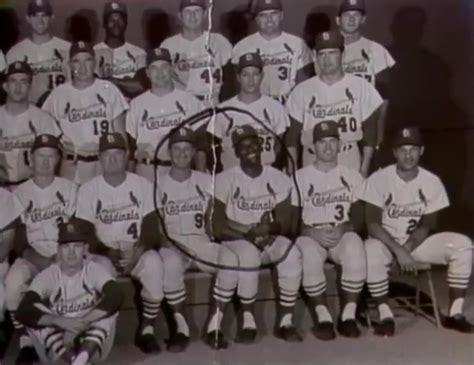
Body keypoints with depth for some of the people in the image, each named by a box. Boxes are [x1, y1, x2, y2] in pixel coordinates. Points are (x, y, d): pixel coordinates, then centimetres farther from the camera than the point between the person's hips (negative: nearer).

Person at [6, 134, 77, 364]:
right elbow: (18, 238, -1)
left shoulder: (70, 189, 5)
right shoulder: (20, 193, 4)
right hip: (32, 256, 0)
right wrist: (40, 260, -16)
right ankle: (27, 343, -12)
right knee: (13, 283, -31)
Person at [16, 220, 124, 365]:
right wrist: (62, 322, -38)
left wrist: (82, 323, -36)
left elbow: (116, 296, -30)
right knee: (35, 311, -24)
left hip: (92, 344, -1)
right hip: (57, 347, 1)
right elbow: (23, 312, -25)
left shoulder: (95, 271, -11)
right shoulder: (46, 276, -11)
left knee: (107, 306, -24)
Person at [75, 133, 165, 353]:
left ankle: (147, 330, -18)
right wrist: (107, 252, -20)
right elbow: (86, 234, -3)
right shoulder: (88, 189, 0)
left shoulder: (143, 185, 1)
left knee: (153, 262, -32)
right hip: (103, 253, 0)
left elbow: (150, 227, -4)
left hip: (137, 251, 0)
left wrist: (139, 249, -23)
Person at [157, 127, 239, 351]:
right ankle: (181, 328, -23)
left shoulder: (205, 182, 12)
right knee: (171, 263, -38)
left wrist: (215, 239, -8)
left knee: (230, 259, -29)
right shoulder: (159, 185, 5)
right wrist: (166, 241, -16)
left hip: (201, 241, 2)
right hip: (171, 243, -2)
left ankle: (214, 326, -20)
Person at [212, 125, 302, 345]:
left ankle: (286, 321, -18)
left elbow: (284, 225, -1)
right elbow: (217, 227, -10)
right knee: (249, 254, -37)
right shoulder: (225, 180, -7)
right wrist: (249, 233, -21)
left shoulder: (278, 179, 3)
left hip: (270, 238, 3)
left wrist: (271, 227, -23)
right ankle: (248, 321, -21)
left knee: (292, 255, -28)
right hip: (235, 241, -3)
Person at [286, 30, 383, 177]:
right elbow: (293, 136, 6)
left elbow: (370, 132, 5)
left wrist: (364, 169, -1)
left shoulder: (361, 88, 2)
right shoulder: (302, 91, 3)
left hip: (351, 169, 0)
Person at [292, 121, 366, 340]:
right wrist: (314, 233, -17)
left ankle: (348, 315, -23)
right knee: (309, 254, -36)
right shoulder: (300, 177, 6)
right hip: (310, 236, -1)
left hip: (343, 234, 1)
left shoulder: (352, 177, 13)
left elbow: (359, 217, 7)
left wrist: (343, 228, -14)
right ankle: (322, 317, -22)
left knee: (355, 249, -34)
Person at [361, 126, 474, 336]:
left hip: (417, 242, 3)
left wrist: (407, 249, -20)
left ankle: (455, 313, -13)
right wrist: (398, 250, -28)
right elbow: (373, 224, -17)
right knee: (370, 251, -37)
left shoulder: (432, 182, -6)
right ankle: (385, 315, -21)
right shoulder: (378, 179, -15)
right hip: (386, 241, -3)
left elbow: (427, 226, -3)